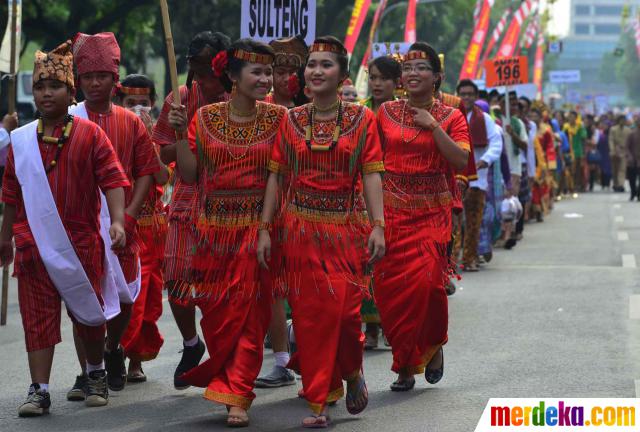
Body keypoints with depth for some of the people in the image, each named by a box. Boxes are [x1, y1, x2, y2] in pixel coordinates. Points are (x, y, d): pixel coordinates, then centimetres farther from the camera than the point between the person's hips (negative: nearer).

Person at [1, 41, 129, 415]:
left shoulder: (90, 135, -3)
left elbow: (113, 180, -7)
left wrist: (117, 221, -20)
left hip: (82, 242, -2)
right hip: (34, 244, 2)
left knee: (89, 313, 11)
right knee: (38, 317, -1)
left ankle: (96, 374, 33)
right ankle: (40, 391, 2)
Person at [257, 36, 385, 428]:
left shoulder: (362, 119, 2)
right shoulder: (292, 121, 7)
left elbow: (371, 175, -3)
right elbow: (276, 176, 7)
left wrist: (378, 227, -12)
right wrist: (265, 229, 1)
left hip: (347, 228, -2)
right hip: (301, 229, 2)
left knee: (346, 310, -10)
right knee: (309, 315, 1)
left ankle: (353, 371, 21)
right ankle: (319, 403, 9)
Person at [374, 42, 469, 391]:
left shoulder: (451, 117, 4)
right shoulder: (386, 112, 9)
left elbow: (460, 160, -8)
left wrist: (433, 127, -12)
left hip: (431, 211, -2)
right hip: (391, 209, 2)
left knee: (426, 280, -16)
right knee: (389, 284, -4)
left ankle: (433, 345, 13)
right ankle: (406, 365, 10)